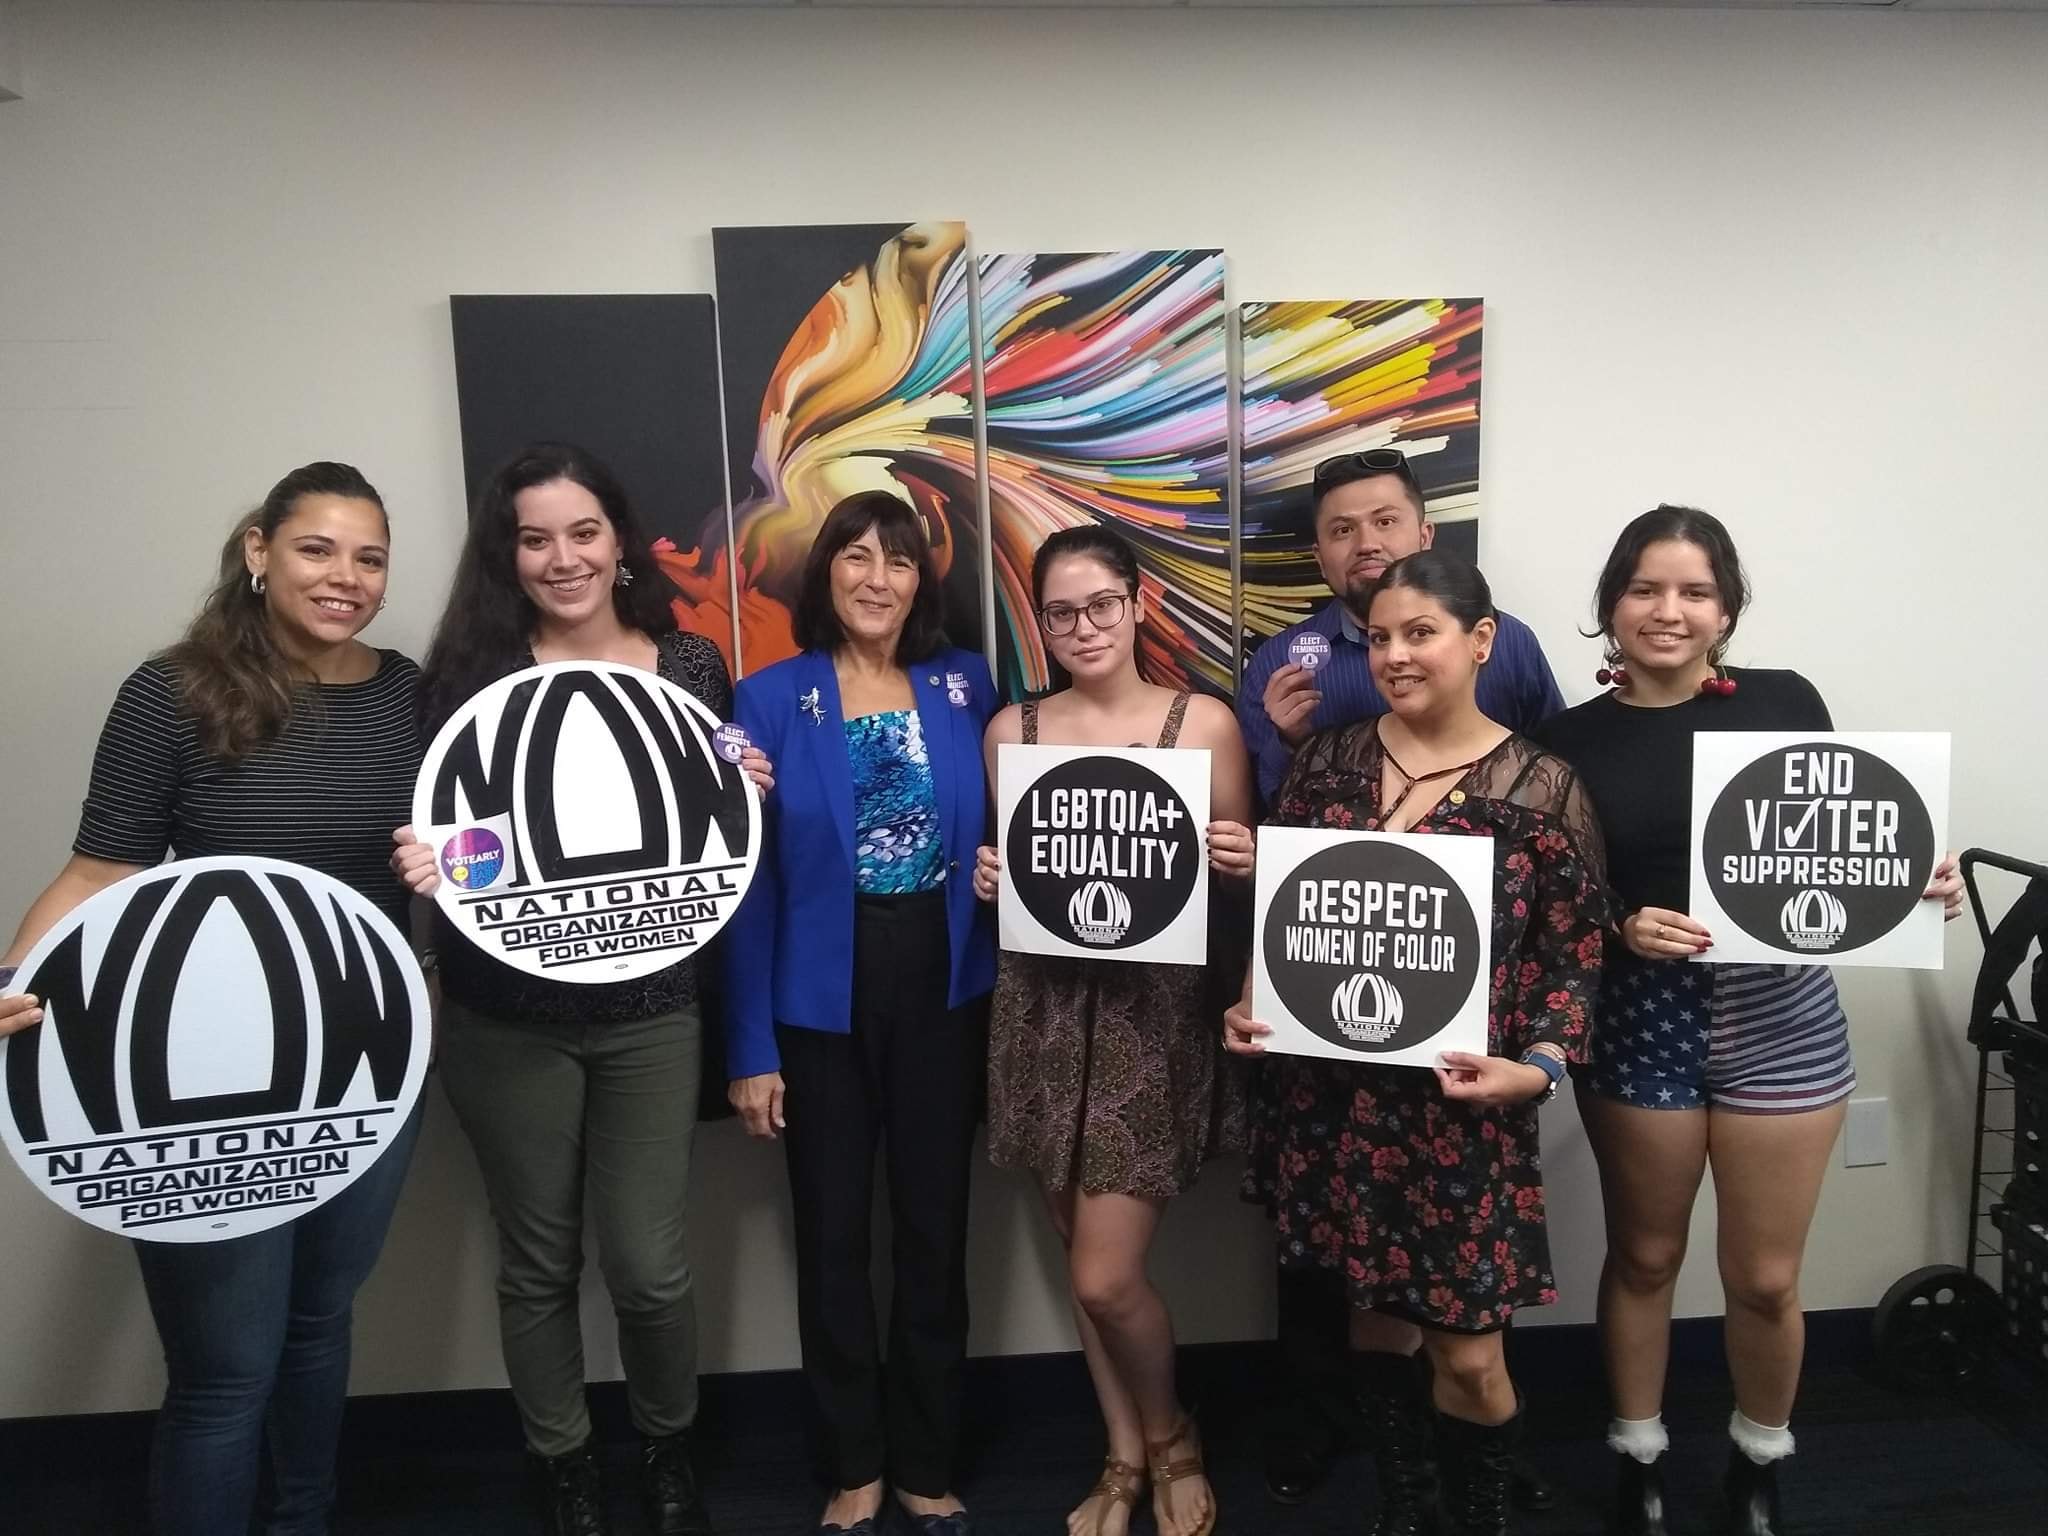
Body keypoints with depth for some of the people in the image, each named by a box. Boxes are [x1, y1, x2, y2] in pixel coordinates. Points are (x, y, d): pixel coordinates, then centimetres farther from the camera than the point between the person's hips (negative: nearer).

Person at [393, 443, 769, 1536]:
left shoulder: (691, 667, 1)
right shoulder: (472, 673, -5)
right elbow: (432, 832, 0)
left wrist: (747, 796, -11)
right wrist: (422, 864, -22)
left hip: (650, 1010, 1)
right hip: (505, 1020, 0)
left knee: (649, 1266, 5)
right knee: (538, 1259, 14)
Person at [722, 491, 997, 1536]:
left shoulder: (965, 684, 1)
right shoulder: (770, 699, -6)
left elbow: (997, 833, 10)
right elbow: (747, 880, -6)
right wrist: (749, 1046, -8)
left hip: (943, 992, 2)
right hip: (820, 1003, -1)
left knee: (935, 1230, 12)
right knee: (832, 1236, 11)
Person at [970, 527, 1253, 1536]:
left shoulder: (1204, 721, -3)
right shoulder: (1011, 730, 5)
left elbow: (1241, 870, 5)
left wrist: (1243, 861, -17)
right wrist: (986, 878, -6)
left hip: (1155, 1007, -3)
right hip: (1044, 1008, 3)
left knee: (1106, 1276, -4)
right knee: (1081, 1265, 12)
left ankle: (1171, 1438, 28)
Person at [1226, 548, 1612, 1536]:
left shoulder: (1544, 787, -5)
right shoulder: (1327, 761, 4)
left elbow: (1576, 954, -2)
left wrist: (1537, 1066, -16)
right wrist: (1249, 1003, -3)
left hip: (1461, 1104, -3)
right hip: (1330, 1091, 3)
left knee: (1468, 1353, 4)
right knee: (1375, 1314, 17)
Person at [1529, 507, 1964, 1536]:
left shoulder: (1784, 702, -1)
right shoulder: (1569, 740, -3)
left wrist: (1920, 882, -11)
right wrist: (1623, 928, -19)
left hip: (1781, 1015, 1)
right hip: (1638, 1021, 0)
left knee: (1765, 1278, 10)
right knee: (1644, 1256, 16)